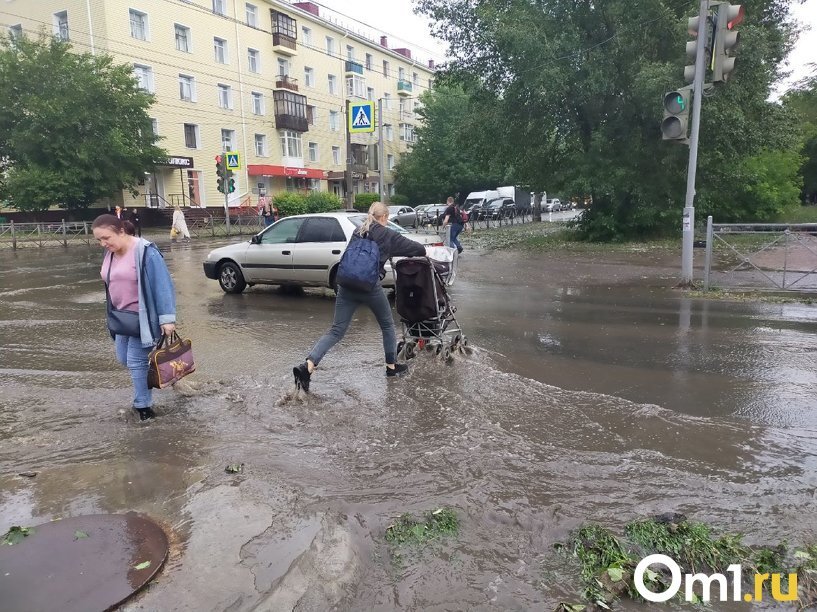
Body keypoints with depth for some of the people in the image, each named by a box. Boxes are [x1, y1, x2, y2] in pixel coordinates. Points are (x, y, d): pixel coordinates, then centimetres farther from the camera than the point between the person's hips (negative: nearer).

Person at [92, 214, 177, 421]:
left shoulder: (144, 252, -21)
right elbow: (111, 283, 16)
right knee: (124, 359, 15)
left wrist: (167, 318, -27)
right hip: (122, 316, 8)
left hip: (143, 317, -8)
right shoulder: (110, 253, 4)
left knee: (136, 361, -4)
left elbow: (162, 285, -23)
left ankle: (143, 406, 10)